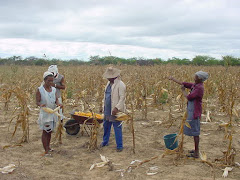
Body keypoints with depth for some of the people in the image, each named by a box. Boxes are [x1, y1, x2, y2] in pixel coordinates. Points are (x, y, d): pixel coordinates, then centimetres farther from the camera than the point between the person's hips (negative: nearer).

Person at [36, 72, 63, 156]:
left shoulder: (54, 89, 6)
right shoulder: (40, 90, -8)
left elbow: (56, 100, 4)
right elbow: (37, 101, -11)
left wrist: (58, 104, -19)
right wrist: (41, 105, -33)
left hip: (53, 113, 5)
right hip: (45, 113, -5)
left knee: (50, 131, 15)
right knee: (45, 131, -3)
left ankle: (48, 146, 32)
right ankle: (46, 150, 1)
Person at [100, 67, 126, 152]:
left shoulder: (120, 85, -17)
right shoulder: (109, 83, 11)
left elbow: (122, 98, -21)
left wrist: (117, 108, -27)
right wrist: (104, 103, 16)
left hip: (115, 111, -9)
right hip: (107, 110, 9)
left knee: (117, 128, -1)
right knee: (106, 126, 21)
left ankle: (119, 146, 10)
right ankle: (105, 142, 39)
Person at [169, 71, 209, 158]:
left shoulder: (200, 88, -19)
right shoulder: (195, 85, 9)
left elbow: (189, 97, -19)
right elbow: (184, 84, 17)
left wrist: (183, 91, -3)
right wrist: (173, 79, 20)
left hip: (195, 112, -10)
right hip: (192, 112, 10)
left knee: (195, 132, -4)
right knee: (194, 131, 17)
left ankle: (196, 153, 3)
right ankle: (196, 149, 29)